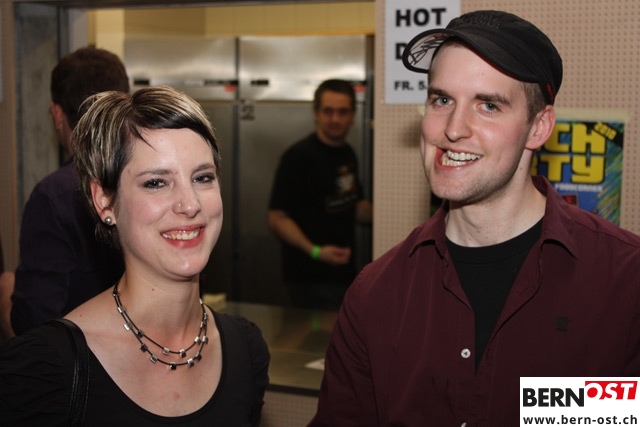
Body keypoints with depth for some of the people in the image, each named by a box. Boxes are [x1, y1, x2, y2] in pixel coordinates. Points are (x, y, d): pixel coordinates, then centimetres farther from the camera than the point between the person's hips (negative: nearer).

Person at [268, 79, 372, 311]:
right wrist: (314, 251, -30)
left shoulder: (347, 154, 10)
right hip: (312, 280, -8)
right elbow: (277, 218, -18)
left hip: (343, 272, 8)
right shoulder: (298, 157, -15)